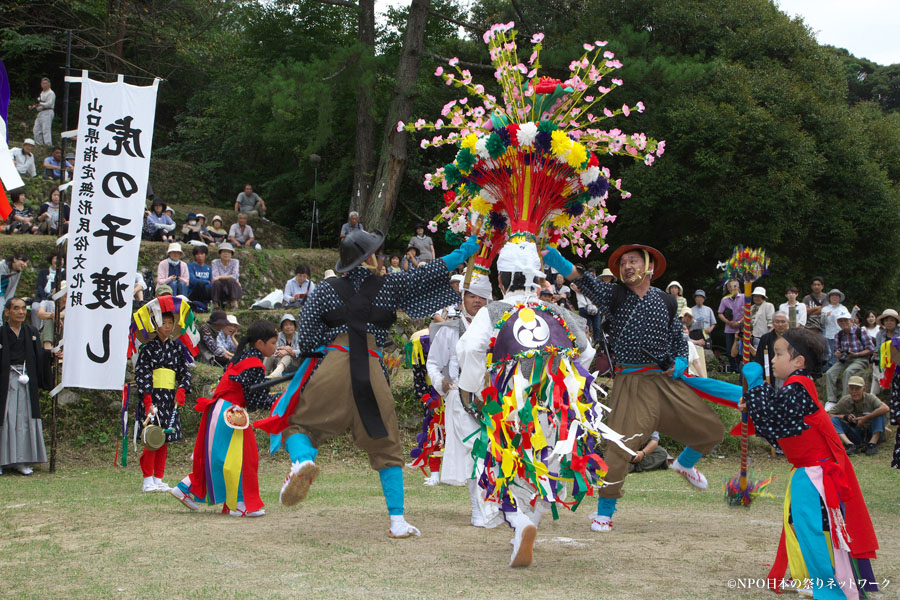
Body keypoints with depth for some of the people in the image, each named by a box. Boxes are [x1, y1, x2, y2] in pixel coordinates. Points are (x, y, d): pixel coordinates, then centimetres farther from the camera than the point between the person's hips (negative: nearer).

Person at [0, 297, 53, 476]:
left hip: (26, 381, 4)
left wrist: (51, 353, -8)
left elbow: (39, 355, 8)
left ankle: (21, 460, 9)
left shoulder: (30, 332, 10)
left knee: (25, 419, 3)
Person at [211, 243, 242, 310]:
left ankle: (234, 304, -25)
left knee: (231, 281, -31)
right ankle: (215, 305, -23)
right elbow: (214, 277, -14)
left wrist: (220, 277, -21)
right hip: (220, 292, 0)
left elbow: (235, 276, -16)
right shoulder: (215, 262, 0)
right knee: (216, 282, -31)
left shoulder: (235, 262, -1)